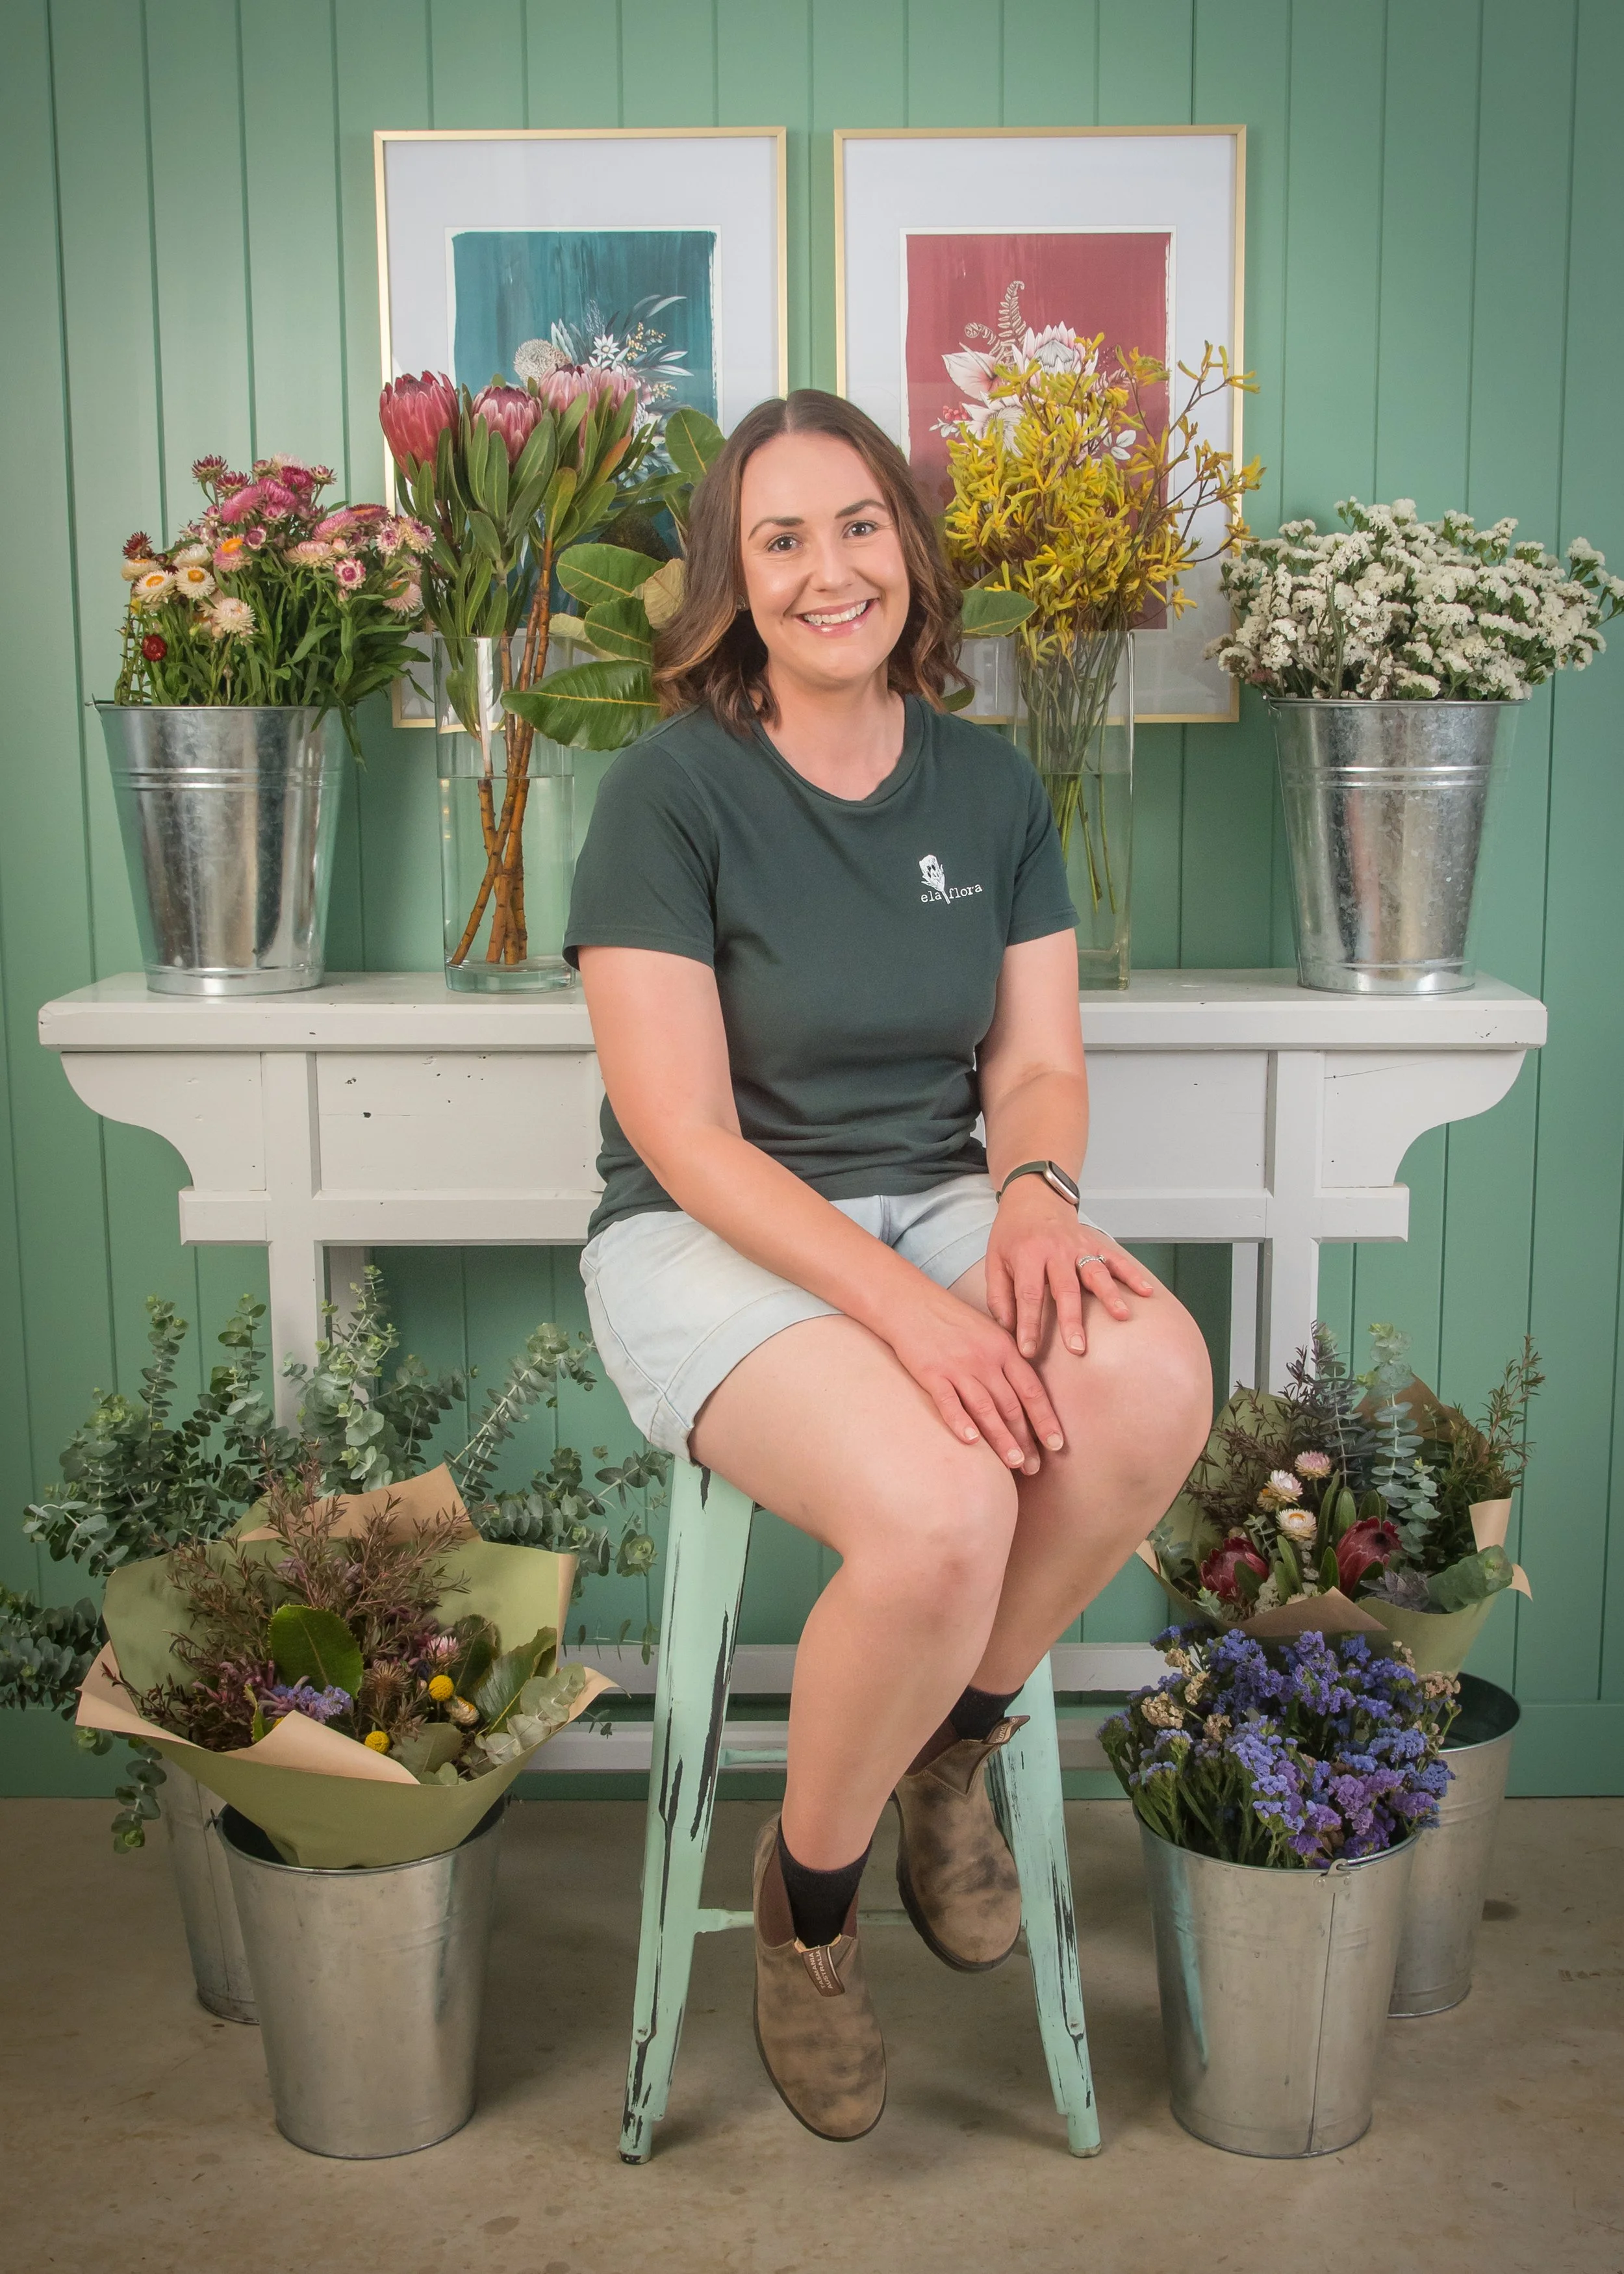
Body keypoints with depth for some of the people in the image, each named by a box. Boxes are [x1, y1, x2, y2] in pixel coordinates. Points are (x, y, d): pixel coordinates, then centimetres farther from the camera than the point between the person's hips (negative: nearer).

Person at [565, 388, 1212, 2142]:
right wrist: (899, 1305, -25)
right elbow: (687, 1136, -14)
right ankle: (805, 1896, 1)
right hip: (712, 1241, -4)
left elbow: (1039, 1063, 8)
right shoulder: (672, 787, -9)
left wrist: (1035, 1190, -16)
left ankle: (957, 1751, 1)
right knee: (940, 1510, -32)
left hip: (939, 1201, 5)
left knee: (1154, 1383, -28)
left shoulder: (990, 786, 7)